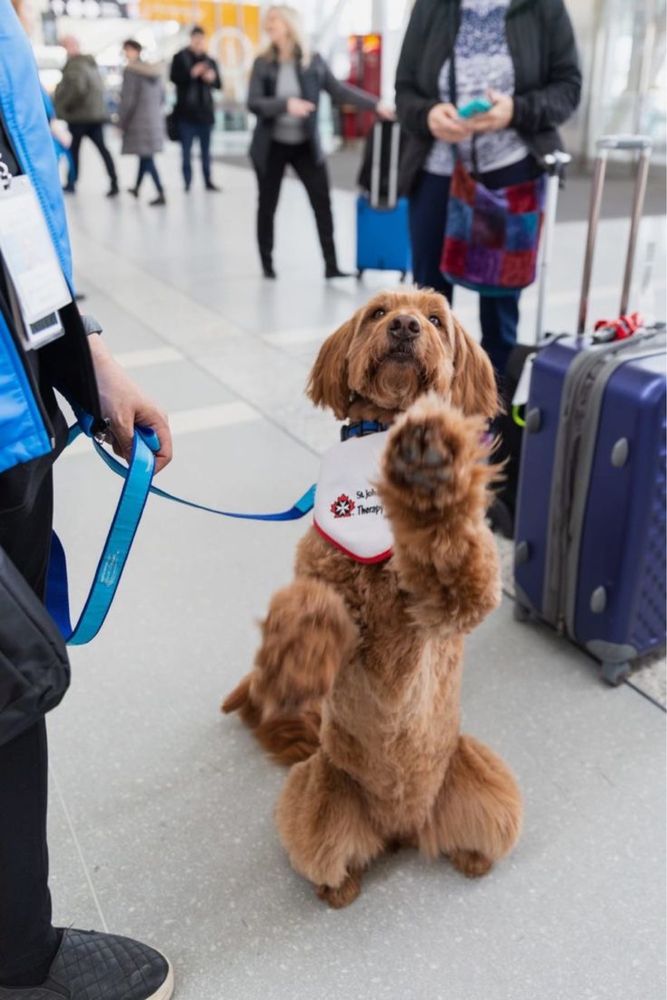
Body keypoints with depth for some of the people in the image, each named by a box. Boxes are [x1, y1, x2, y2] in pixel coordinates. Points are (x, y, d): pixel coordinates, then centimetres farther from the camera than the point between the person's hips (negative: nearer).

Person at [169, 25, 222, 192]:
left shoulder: (210, 61, 14)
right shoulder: (180, 57, 3)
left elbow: (218, 84, 11)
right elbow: (174, 77, -9)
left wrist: (212, 78, -12)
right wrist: (191, 73, -23)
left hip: (205, 111, 3)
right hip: (186, 111, -3)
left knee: (206, 150, 7)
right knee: (187, 149, -2)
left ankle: (208, 181, 14)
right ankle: (187, 182, 2)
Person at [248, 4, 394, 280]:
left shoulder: (313, 61, -2)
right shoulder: (262, 63, -3)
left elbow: (339, 90, 3)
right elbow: (253, 103, -11)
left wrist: (376, 105, -3)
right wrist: (286, 104, -27)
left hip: (305, 145, 0)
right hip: (271, 146, 0)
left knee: (322, 202, -5)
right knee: (267, 205, 6)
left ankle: (331, 266, 0)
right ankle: (267, 265, 20)